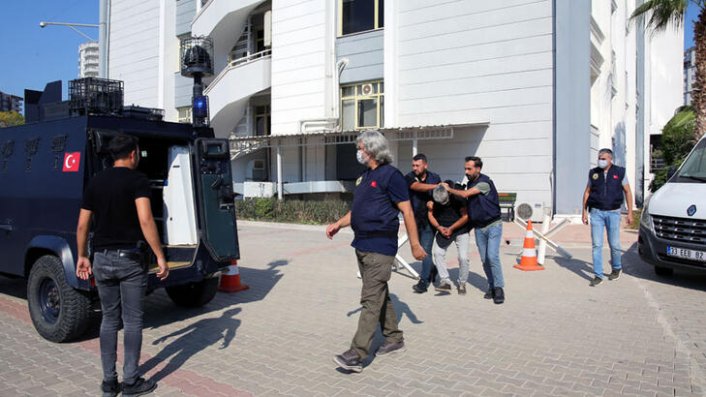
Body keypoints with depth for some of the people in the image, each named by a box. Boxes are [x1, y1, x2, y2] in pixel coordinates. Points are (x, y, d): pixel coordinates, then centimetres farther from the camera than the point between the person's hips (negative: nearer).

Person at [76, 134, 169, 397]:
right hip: (129, 259, -5)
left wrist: (82, 256, 20)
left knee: (109, 319, 14)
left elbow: (82, 225, 9)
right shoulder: (137, 180, -9)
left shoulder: (96, 181, 8)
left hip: (102, 259, 5)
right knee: (132, 321, 4)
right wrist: (160, 256, -18)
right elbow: (145, 220, -21)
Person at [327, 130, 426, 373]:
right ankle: (394, 339, 30)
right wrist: (338, 224, 6)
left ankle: (357, 355, -8)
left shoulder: (390, 175, -11)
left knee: (371, 300, -8)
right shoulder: (365, 176, 15)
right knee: (380, 294, 16)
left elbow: (407, 211, -12)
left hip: (380, 247, -9)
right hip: (362, 244, 9)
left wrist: (415, 244, -13)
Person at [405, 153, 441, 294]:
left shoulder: (435, 178, 2)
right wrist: (436, 186, -35)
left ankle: (424, 281, -3)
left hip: (429, 220, -2)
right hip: (415, 219, 2)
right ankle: (432, 271, 37)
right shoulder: (409, 177, -5)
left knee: (425, 250, -8)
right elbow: (418, 187, -26)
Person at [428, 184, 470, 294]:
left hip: (461, 230, -3)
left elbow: (465, 217, -15)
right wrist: (438, 227, -14)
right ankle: (445, 281, -7)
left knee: (463, 257, -12)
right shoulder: (434, 198, -12)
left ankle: (461, 283, 9)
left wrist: (451, 228, -15)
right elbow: (431, 214, 1)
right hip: (443, 229, 3)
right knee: (437, 252, -14)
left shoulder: (458, 197, -21)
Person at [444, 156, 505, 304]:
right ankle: (491, 286, 18)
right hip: (479, 227, 7)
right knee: (484, 259, 7)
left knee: (492, 256, -16)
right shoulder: (470, 183, 9)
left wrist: (449, 189, -7)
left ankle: (499, 288, -8)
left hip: (493, 225, -7)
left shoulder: (484, 182, -18)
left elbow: (464, 194, -21)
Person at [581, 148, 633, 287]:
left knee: (614, 244, 5)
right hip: (596, 212, 1)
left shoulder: (620, 172, 2)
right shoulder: (593, 173, 7)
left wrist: (630, 212, 0)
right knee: (596, 244, -3)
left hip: (613, 212, -1)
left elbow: (627, 192, 5)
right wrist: (584, 211, 7)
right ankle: (598, 275, 1)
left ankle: (616, 268, 31)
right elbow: (587, 192, 12)